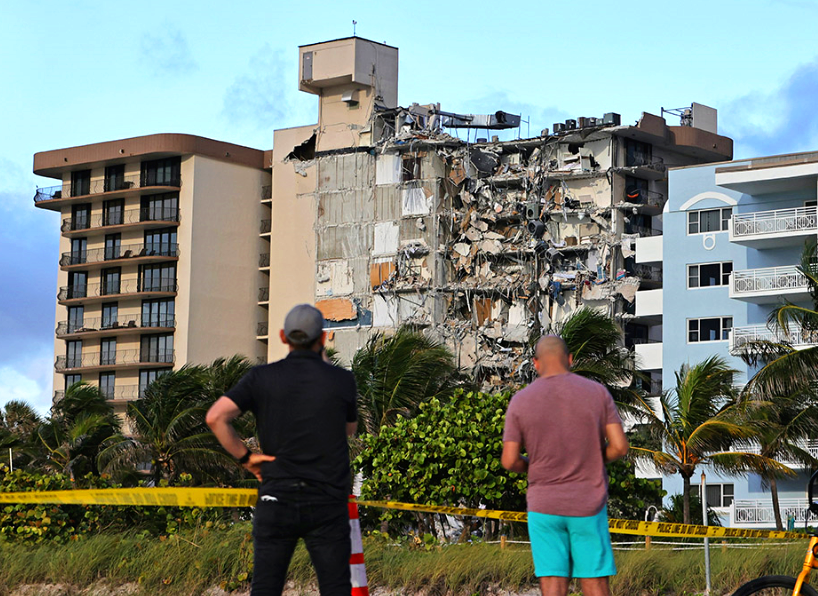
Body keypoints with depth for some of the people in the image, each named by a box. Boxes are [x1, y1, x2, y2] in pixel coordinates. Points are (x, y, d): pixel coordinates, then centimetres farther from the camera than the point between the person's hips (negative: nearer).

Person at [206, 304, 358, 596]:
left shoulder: (262, 377, 0)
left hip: (277, 498, 1)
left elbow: (215, 417, -12)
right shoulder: (342, 380, -1)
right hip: (327, 503, -1)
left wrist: (244, 457, 0)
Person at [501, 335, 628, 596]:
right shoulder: (598, 393, -3)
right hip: (588, 506, 0)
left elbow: (510, 461, -6)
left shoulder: (520, 401, -5)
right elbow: (620, 447, -7)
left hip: (544, 507, 0)